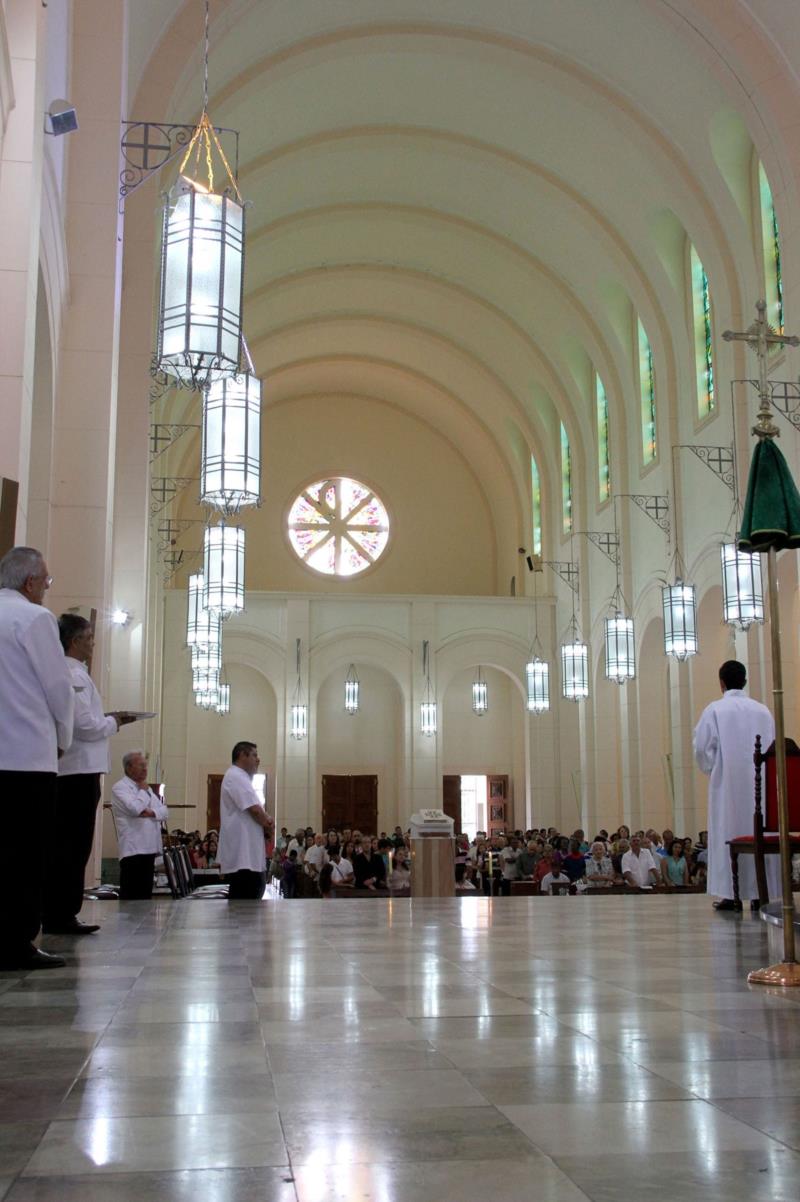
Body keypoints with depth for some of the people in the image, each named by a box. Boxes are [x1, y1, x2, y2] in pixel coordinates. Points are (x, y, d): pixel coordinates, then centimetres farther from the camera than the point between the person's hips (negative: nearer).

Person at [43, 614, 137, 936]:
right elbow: (86, 726, -18)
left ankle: (56, 915, 16)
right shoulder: (75, 675, -13)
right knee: (73, 847, -4)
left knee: (62, 846, 11)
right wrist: (114, 723, -2)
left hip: (68, 771, 9)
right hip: (79, 770, -9)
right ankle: (61, 915, 0)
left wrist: (106, 720, 12)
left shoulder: (68, 672, 15)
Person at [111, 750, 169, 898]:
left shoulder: (146, 788, 21)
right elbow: (135, 809, -21)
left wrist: (152, 812, -9)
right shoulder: (120, 788, -5)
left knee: (145, 896, 9)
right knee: (131, 897, -8)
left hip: (149, 848, 8)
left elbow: (165, 812, 13)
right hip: (133, 850, -8)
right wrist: (143, 790, -2)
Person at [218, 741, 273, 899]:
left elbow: (258, 811, 22)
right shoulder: (236, 777, -12)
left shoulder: (241, 778, 21)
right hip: (243, 856, -11)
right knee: (244, 902, -11)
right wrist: (268, 825, 0)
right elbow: (255, 809, -20)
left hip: (249, 854, 11)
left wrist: (266, 821, 0)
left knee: (251, 899, 13)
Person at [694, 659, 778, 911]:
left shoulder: (714, 710, -3)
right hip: (760, 783, 3)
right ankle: (761, 892, 5)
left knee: (728, 832, 0)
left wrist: (710, 770, 12)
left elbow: (703, 748, -5)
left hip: (727, 783, -3)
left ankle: (730, 893, -4)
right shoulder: (763, 710, 7)